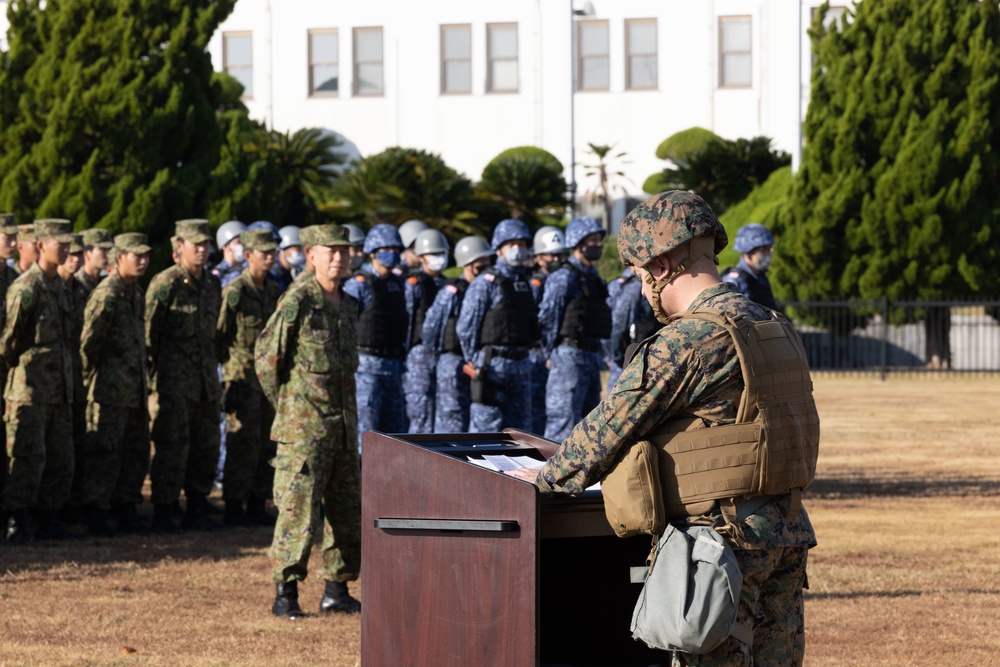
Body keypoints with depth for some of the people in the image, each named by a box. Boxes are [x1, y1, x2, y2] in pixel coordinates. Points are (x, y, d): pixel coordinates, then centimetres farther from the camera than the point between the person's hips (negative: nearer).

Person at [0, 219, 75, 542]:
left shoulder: (61, 286, 14)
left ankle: (48, 519, 16)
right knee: (29, 456, -10)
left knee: (61, 459, 9)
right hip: (30, 388, -8)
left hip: (60, 389, 8)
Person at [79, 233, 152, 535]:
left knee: (137, 450, 12)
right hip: (111, 388, -9)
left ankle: (126, 510, 21)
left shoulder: (137, 292, 14)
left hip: (136, 389, 9)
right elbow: (89, 340, -15)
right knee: (105, 451, -5)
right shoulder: (106, 294, -14)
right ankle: (96, 513, 0)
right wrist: (91, 376, -9)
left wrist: (142, 378, 18)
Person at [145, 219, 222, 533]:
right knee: (172, 446, -6)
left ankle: (197, 507, 20)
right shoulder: (165, 283, -8)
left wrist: (210, 364, 17)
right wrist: (154, 372, -7)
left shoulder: (213, 284, 12)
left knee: (207, 444, 9)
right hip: (174, 379, -7)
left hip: (206, 378, 7)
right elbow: (148, 331, -7)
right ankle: (163, 511, 0)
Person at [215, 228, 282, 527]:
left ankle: (257, 504, 14)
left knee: (267, 445, 7)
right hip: (243, 376, -7)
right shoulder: (235, 291, -9)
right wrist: (229, 374, -7)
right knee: (243, 445, -6)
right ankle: (234, 506, 0)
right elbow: (220, 335, -7)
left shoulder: (274, 291, 11)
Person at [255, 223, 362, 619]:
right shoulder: (297, 301, -11)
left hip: (343, 423, 8)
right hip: (304, 426, -8)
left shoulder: (348, 305, 12)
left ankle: (336, 591, 19)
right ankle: (285, 594, -5)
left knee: (348, 512, 10)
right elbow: (267, 357, -7)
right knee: (299, 510, -9)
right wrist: (286, 405, 0)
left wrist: (347, 413, 18)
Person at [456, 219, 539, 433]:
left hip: (521, 365, 7)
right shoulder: (486, 283, -8)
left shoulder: (525, 283, 14)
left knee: (520, 425, 8)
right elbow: (465, 328, -9)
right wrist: (477, 364, -6)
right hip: (493, 365, -7)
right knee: (487, 425, -6)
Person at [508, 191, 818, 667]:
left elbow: (607, 431, -8)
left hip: (726, 537, -8)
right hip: (789, 531, 8)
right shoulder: (776, 329, 12)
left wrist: (544, 479, 9)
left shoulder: (682, 344, -15)